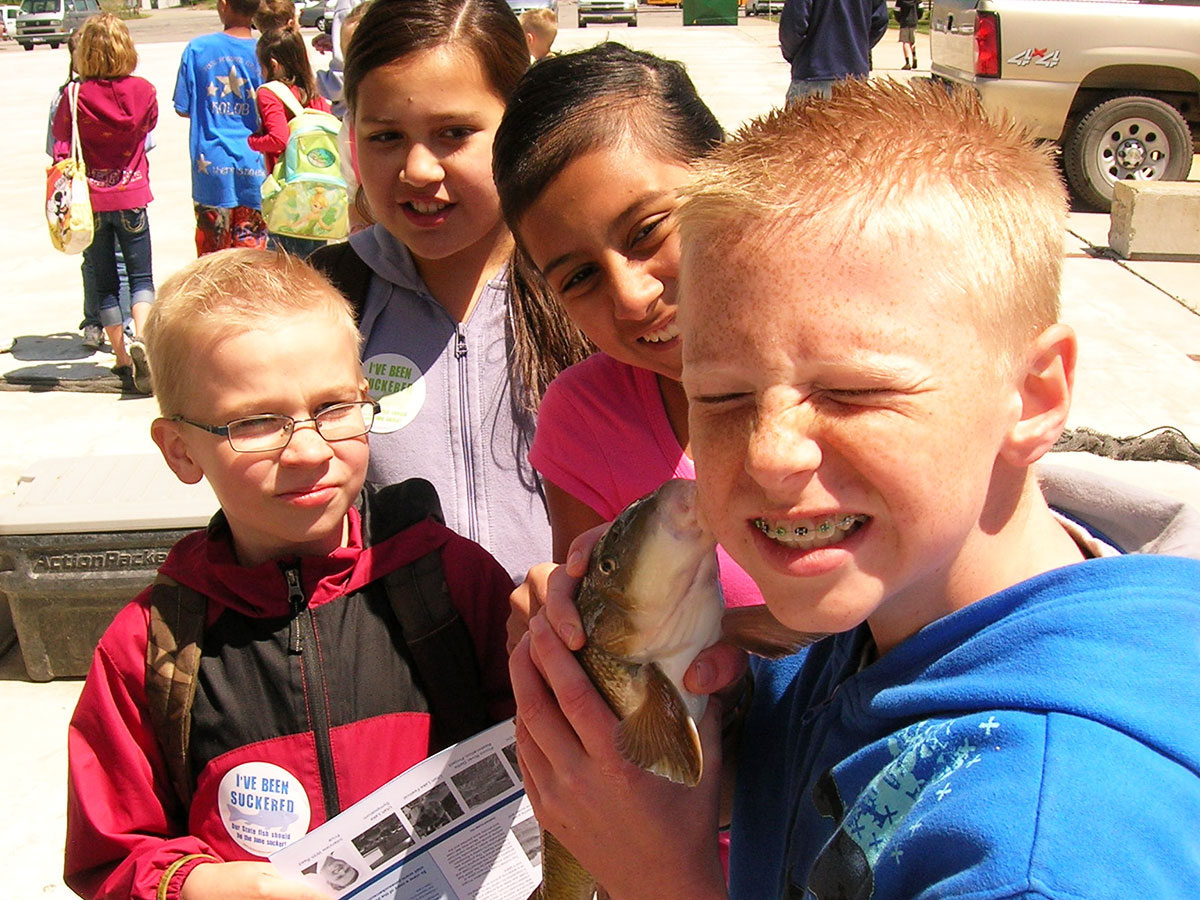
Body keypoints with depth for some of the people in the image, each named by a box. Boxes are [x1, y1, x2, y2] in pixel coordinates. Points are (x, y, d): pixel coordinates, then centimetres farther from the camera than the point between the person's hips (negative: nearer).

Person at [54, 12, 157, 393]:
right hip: (132, 196, 0)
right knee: (140, 275, 5)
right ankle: (140, 338, -20)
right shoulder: (143, 92, -6)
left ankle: (122, 357, 11)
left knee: (103, 282, 10)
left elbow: (61, 144, -4)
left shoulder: (76, 97, -9)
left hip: (91, 200, 0)